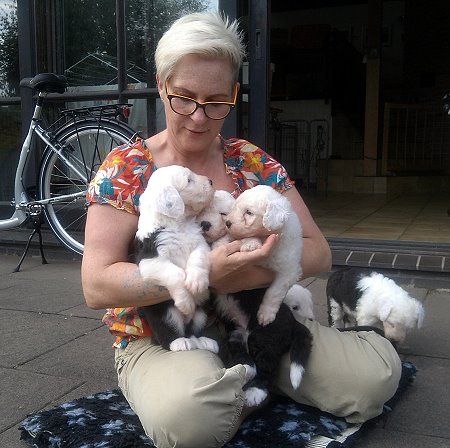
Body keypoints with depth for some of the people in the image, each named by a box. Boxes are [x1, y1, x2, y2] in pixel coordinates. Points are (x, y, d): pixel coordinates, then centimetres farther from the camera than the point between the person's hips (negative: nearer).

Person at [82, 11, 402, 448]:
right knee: (187, 410, -36)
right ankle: (249, 387, -2)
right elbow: (96, 285, -14)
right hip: (159, 341, -2)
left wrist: (247, 273, -23)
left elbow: (318, 251, -1)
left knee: (377, 372, -16)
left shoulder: (253, 162, 1)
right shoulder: (125, 169, -6)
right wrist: (206, 273, -28)